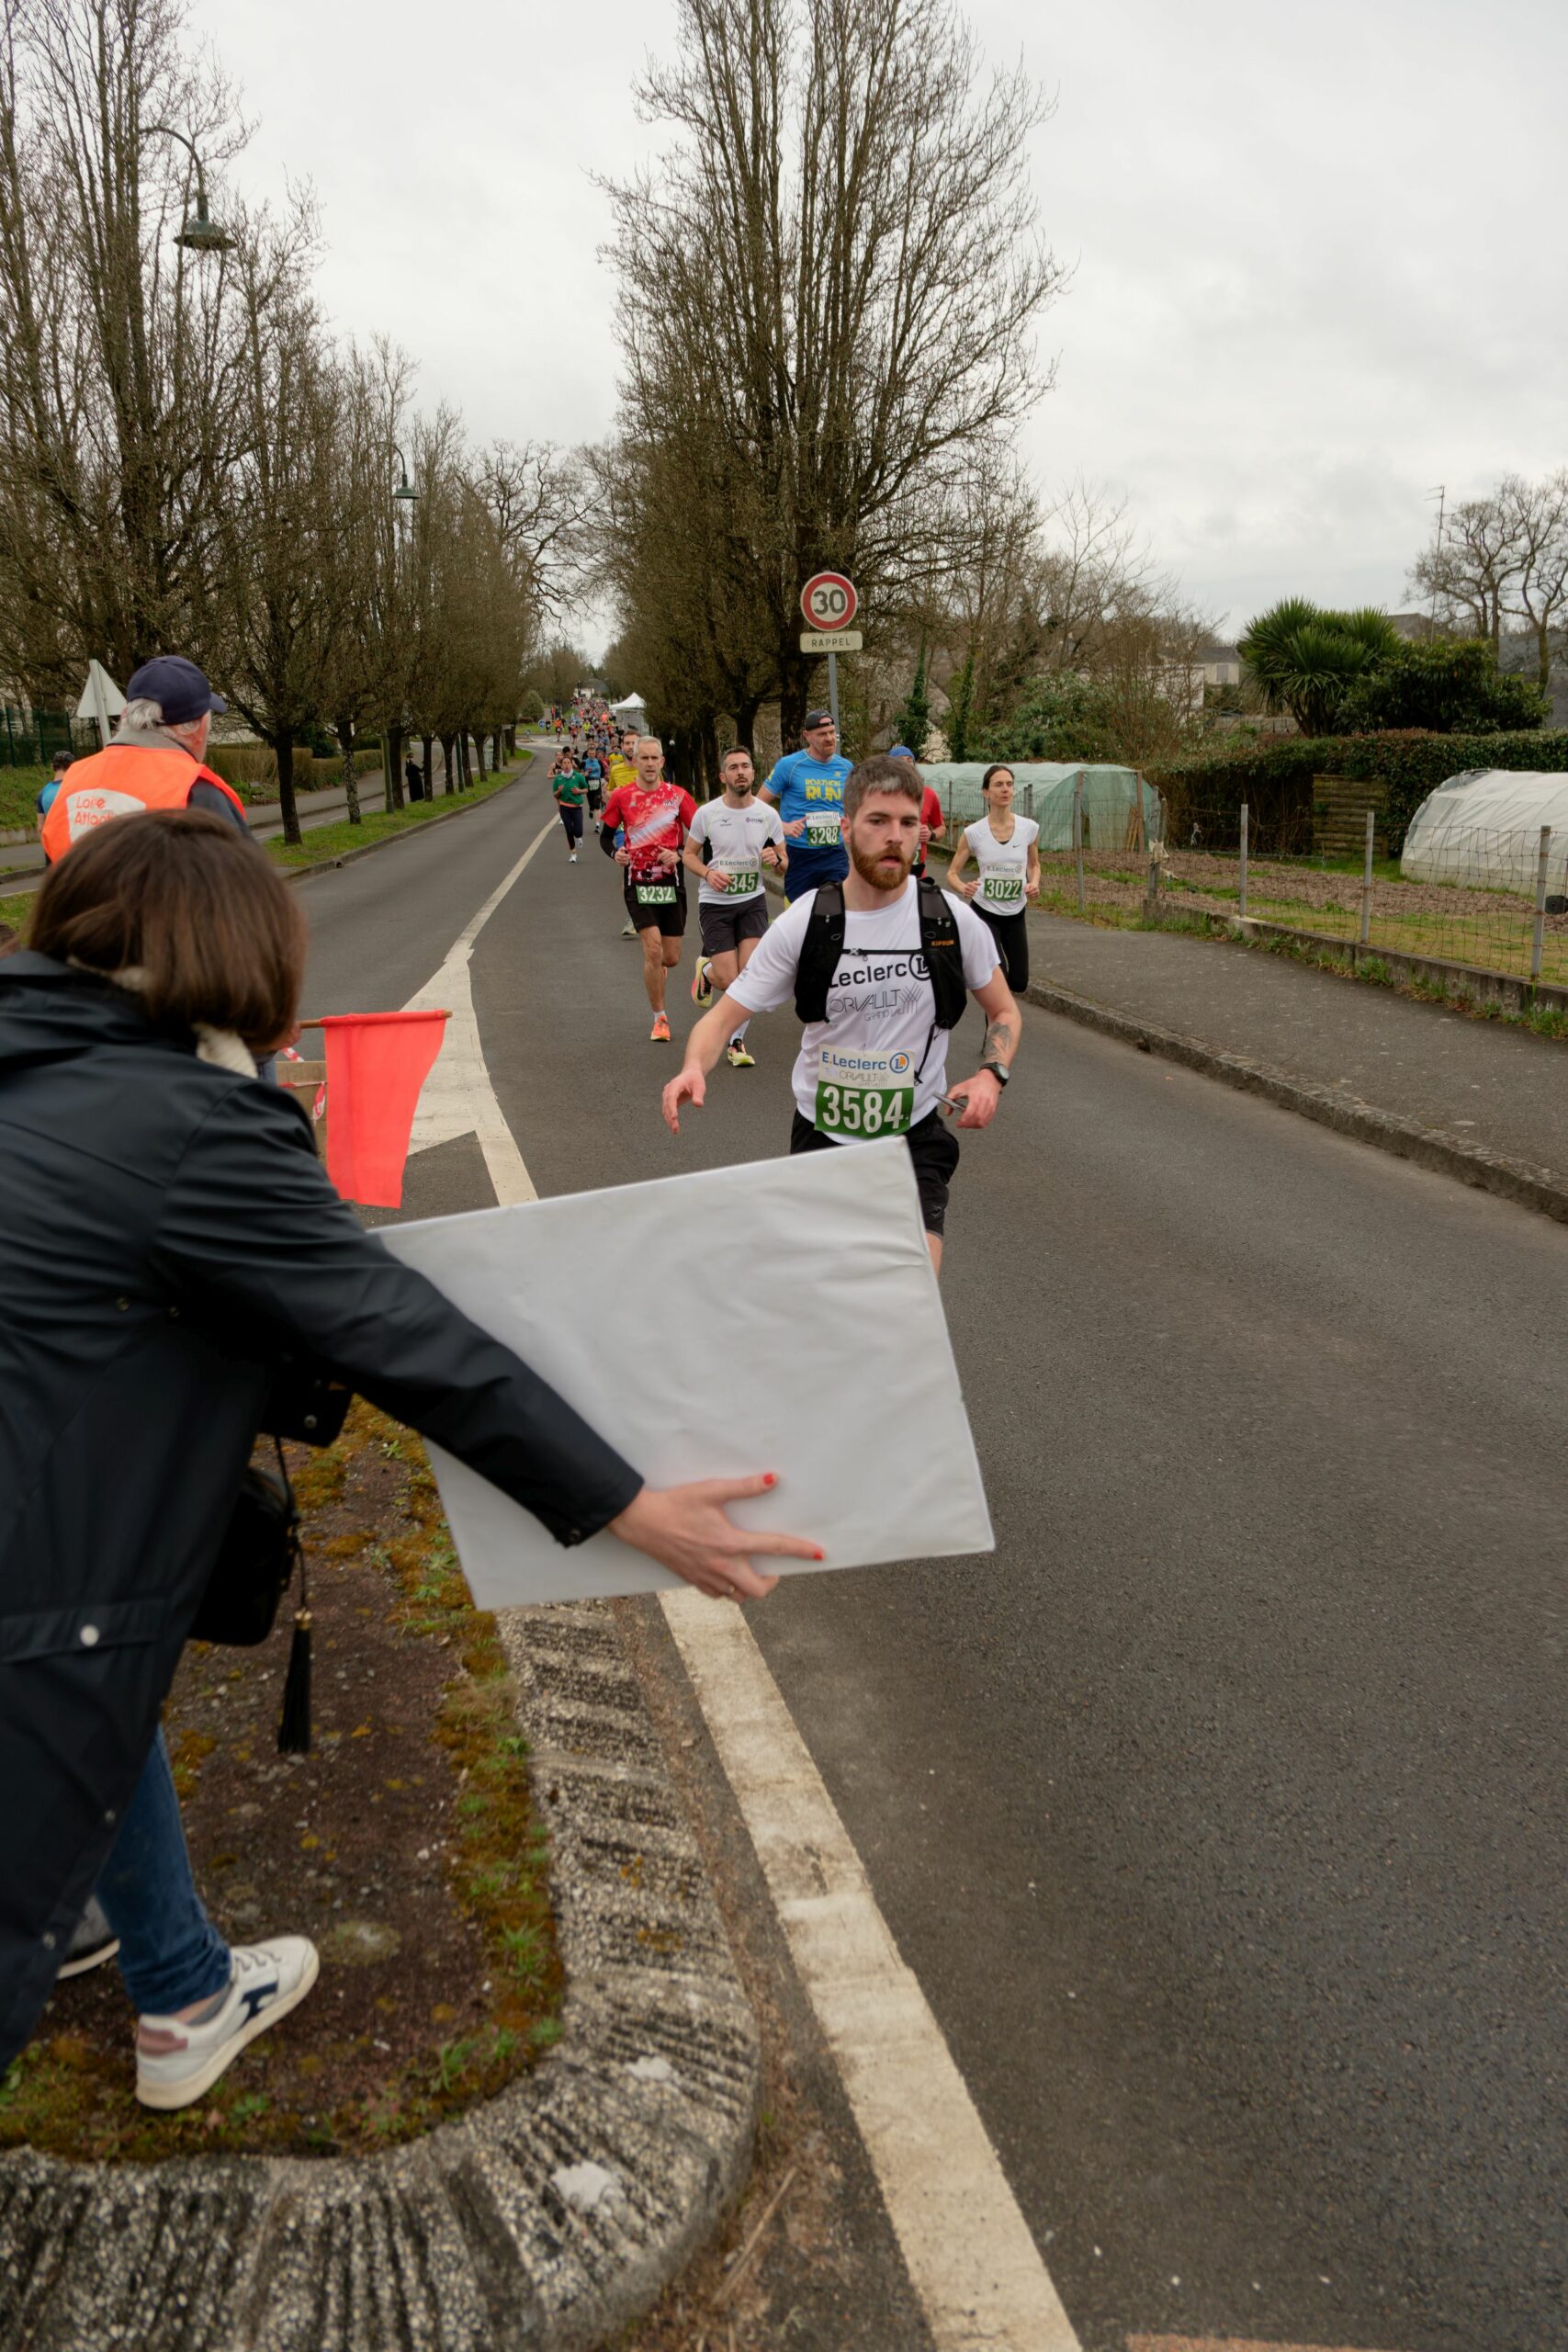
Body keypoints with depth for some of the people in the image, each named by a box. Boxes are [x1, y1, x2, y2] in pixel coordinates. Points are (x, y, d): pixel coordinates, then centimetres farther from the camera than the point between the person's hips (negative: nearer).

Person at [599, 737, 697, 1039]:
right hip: (638, 882, -1)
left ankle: (656, 971, 46)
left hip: (672, 882, 1)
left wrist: (679, 855, -14)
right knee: (653, 948, -16)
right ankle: (659, 1018, -1)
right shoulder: (621, 796, 0)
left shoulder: (677, 795, -1)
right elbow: (605, 835, 11)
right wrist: (614, 853, -10)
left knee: (672, 957, 6)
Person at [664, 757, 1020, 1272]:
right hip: (822, 1133, 1)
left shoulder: (954, 920, -8)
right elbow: (722, 1017, -9)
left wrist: (992, 1075, -14)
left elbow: (1003, 1010, 7)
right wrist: (693, 1068, -31)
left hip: (916, 1136, 0)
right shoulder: (802, 923, -11)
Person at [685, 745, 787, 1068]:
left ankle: (736, 1041, 6)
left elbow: (784, 865, 7)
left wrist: (776, 859, -17)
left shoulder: (768, 815, -1)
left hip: (753, 901, 2)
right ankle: (706, 969, 30)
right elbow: (689, 854, 5)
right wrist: (708, 873, -16)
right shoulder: (706, 813, -6)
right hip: (714, 903, -2)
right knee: (730, 980, -8)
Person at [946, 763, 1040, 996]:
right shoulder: (973, 833, -13)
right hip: (984, 912, -3)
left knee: (1019, 984, 10)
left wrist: (1034, 883, -11)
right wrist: (964, 887, -27)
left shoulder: (1029, 828, -7)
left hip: (1016, 914, 3)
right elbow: (952, 873, -4)